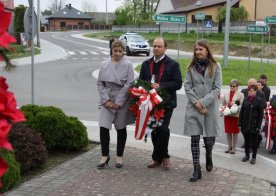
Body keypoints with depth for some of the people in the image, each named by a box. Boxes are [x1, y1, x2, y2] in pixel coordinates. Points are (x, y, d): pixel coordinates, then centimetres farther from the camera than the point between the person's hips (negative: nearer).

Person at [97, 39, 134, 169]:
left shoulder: (128, 65, -5)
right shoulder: (104, 64, 3)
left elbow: (128, 85, -9)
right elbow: (100, 83, 5)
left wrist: (118, 102, -12)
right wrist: (106, 100, -6)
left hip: (122, 101, -2)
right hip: (106, 101, 2)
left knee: (121, 129, 8)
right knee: (103, 128, -7)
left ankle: (119, 157, 22)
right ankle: (105, 156, 8)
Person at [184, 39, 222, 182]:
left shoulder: (215, 67, 0)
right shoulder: (191, 67, 6)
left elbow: (217, 88, -5)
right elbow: (187, 86, 2)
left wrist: (203, 102, -13)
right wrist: (196, 103, -11)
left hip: (210, 107, -1)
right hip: (193, 107, 1)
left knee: (209, 138, 6)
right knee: (194, 138, -2)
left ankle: (208, 157, 38)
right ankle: (196, 169, 3)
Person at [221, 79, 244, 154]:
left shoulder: (240, 95, -3)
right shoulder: (226, 94, 9)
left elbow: (242, 105, -9)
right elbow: (222, 104, 15)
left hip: (236, 115, -4)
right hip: (227, 115, 4)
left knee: (235, 132, 6)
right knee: (228, 132, 9)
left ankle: (234, 147, 16)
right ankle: (229, 146, 22)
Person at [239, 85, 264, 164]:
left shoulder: (259, 101, -6)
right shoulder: (245, 100, 3)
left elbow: (261, 114, -5)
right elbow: (241, 112, 6)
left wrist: (258, 126, -9)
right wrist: (240, 124, 2)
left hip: (254, 125, -3)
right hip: (245, 125, 3)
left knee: (254, 142, 7)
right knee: (246, 141, 13)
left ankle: (254, 157, 20)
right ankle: (247, 155, 27)